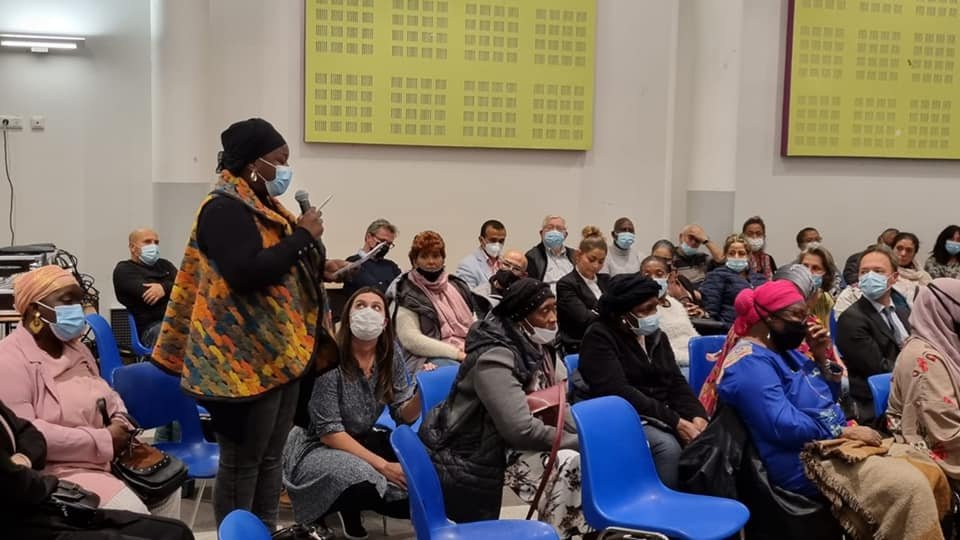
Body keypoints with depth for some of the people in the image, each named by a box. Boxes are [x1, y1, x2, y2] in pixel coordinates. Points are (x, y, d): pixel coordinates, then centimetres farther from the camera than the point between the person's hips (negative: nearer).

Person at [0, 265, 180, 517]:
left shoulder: (75, 348, 13)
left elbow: (106, 393, 24)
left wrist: (121, 423, -1)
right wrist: (103, 439, -23)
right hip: (57, 470, -9)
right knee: (131, 513, -24)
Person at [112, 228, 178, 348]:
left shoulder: (164, 264, 25)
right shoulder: (124, 269, 8)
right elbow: (147, 295, -10)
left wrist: (165, 288, -13)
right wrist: (173, 289, -1)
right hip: (151, 326, -5)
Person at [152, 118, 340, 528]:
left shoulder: (261, 204, 15)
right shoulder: (225, 208, -14)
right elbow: (247, 272, -28)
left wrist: (316, 267, 8)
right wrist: (302, 237, -19)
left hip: (280, 353, 10)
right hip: (245, 359, -10)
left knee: (270, 458, 15)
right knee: (242, 461, 0)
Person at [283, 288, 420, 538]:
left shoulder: (390, 354, -5)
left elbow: (404, 415, -3)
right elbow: (329, 433, -22)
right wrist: (382, 466, -28)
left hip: (363, 442, 7)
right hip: (317, 448, -6)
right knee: (363, 481, -36)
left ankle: (350, 508, 5)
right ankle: (323, 508, -3)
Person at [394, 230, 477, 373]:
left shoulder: (458, 286, 22)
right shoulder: (407, 295, 4)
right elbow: (411, 340, -8)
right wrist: (456, 353, -13)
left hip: (466, 354, 5)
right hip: (429, 358, -5)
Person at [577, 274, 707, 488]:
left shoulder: (656, 336, 13)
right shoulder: (599, 338, -9)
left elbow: (676, 382, 9)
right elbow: (619, 392, -20)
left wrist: (698, 415, -12)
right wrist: (674, 422, -23)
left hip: (665, 413, 7)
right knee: (668, 447, -32)